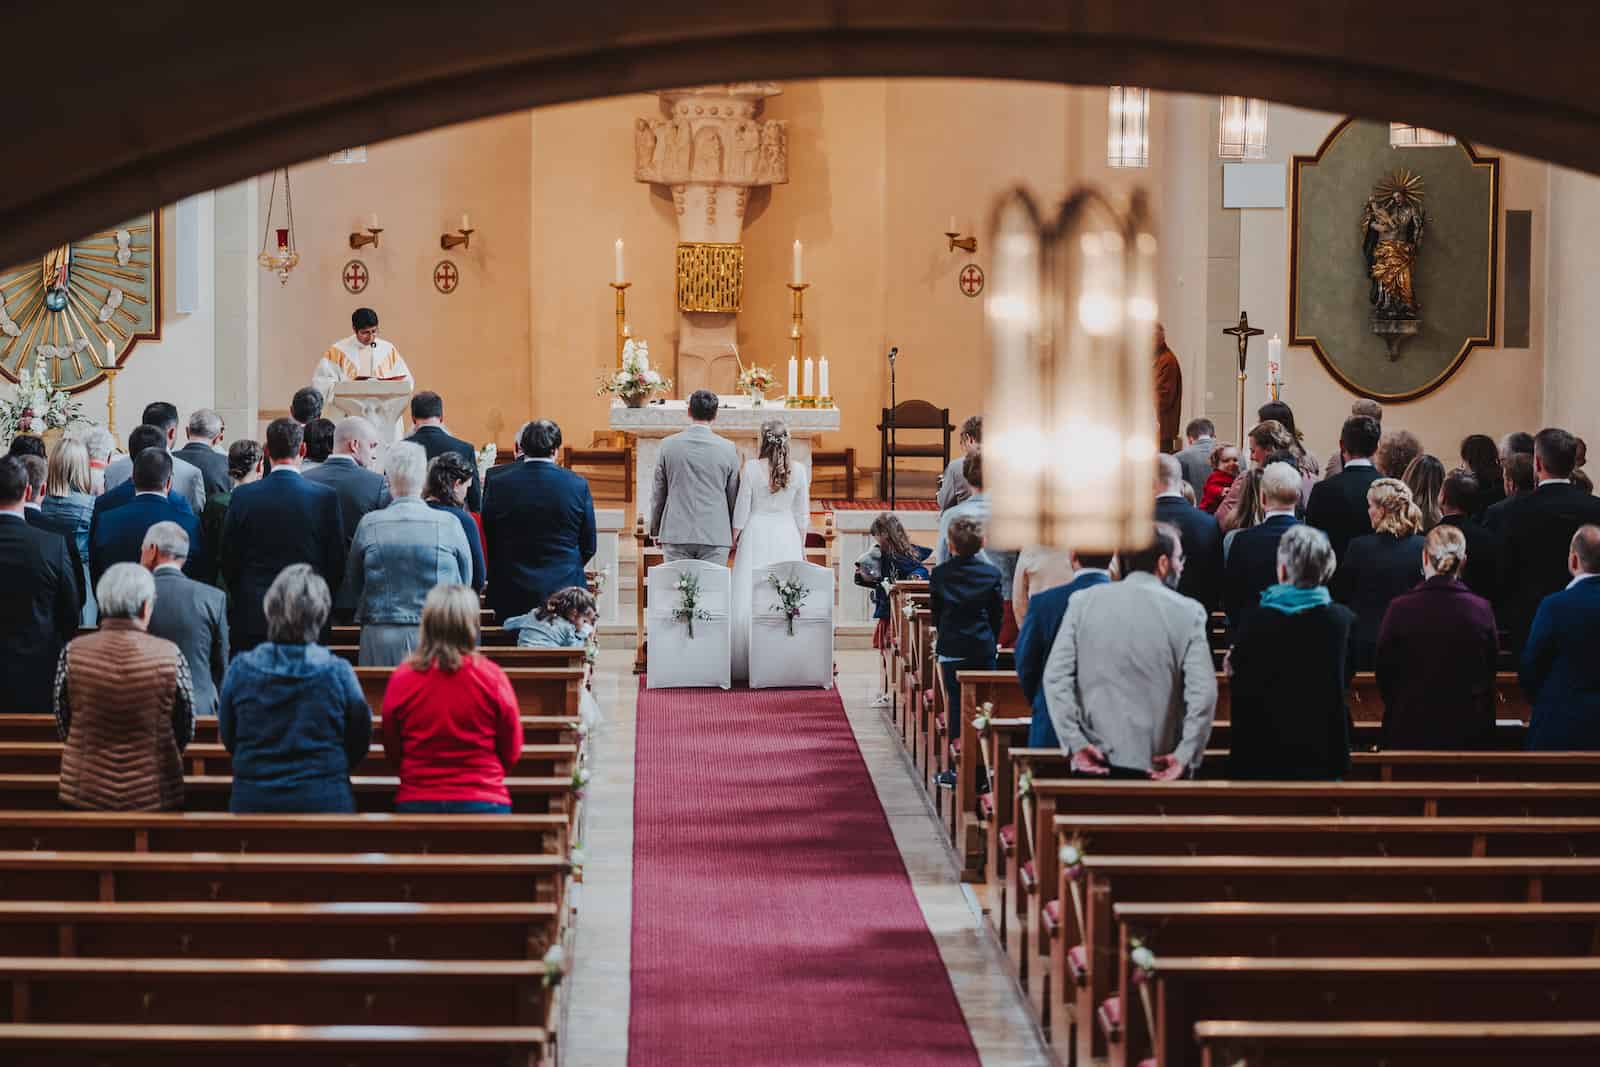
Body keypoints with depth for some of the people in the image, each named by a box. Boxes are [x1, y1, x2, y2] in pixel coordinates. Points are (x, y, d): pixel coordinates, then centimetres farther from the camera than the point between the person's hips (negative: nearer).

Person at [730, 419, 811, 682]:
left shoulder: (752, 468, -8)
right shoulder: (799, 470, -1)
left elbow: (742, 509, -3)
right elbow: (803, 514, 5)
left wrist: (734, 540, 9)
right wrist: (801, 546, 15)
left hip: (756, 535, -2)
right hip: (787, 536, 2)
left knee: (752, 599, 2)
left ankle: (749, 663, 2)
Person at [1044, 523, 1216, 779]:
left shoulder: (1083, 601, 2)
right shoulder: (1187, 612, -4)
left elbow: (1055, 676, -3)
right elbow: (1203, 691, -11)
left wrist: (1075, 744, -2)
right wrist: (1185, 757, -7)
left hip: (1092, 763, 2)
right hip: (1157, 769, -2)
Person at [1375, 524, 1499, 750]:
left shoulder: (1400, 609, -11)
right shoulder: (1481, 609, -6)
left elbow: (1384, 672, -1)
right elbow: (1492, 668, 5)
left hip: (1410, 732, -1)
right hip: (1469, 731, 1)